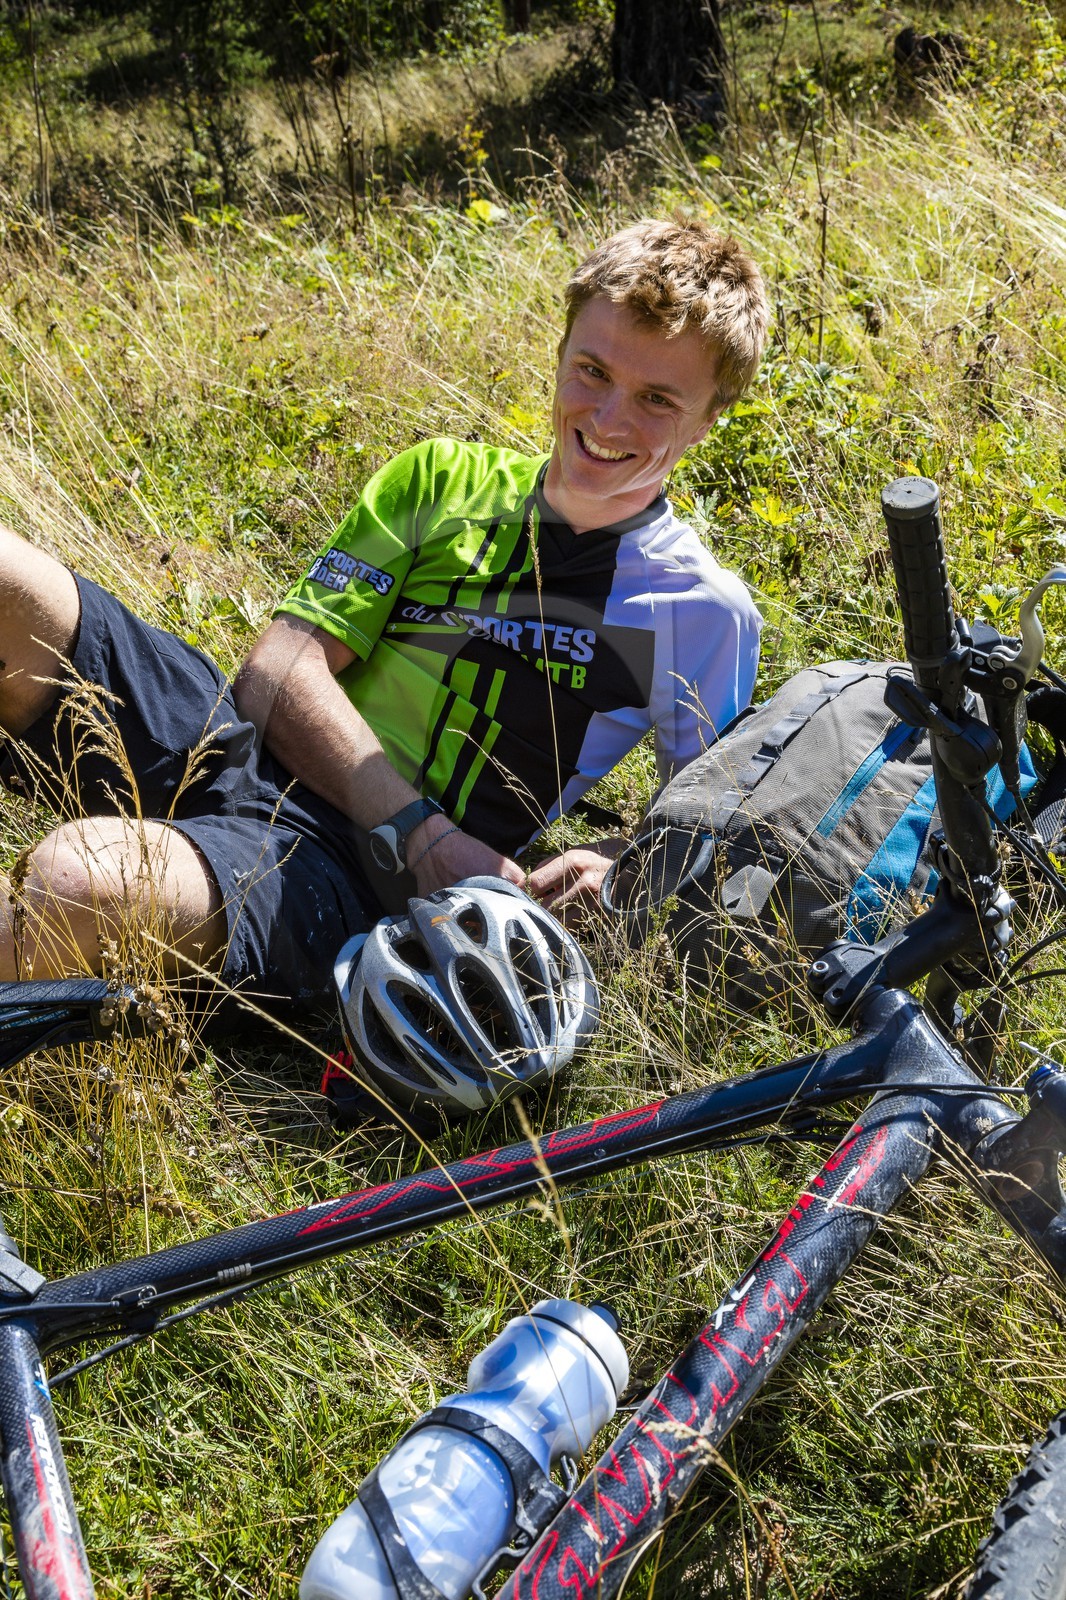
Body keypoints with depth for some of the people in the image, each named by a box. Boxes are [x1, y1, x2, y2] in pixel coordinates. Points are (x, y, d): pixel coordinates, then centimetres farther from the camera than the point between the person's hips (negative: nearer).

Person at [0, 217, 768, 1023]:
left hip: (349, 870, -3)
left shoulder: (701, 610, 5)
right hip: (223, 743, 4)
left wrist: (613, 865, -13)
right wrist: (420, 829, -12)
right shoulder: (440, 479, 11)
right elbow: (277, 671, 2)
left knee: (79, 882, -36)